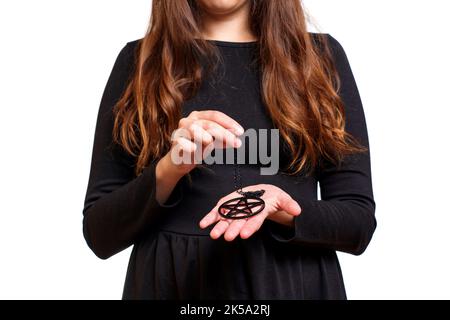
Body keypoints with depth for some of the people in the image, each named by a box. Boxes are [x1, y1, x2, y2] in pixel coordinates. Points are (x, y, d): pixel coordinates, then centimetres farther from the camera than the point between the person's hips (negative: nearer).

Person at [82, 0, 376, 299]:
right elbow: (100, 231, -3)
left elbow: (359, 221, -2)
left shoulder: (321, 55, 0)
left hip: (292, 283, 1)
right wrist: (168, 170, -19)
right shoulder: (138, 60, -1)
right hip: (170, 283, 0)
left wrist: (283, 212, -21)